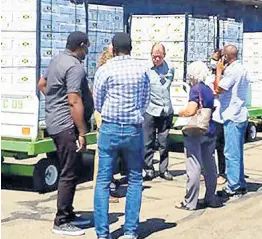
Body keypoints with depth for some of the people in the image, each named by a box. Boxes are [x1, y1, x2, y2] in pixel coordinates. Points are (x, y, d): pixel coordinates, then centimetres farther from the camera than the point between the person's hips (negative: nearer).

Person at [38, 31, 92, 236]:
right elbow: (75, 102, -23)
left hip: (54, 122, 10)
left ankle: (68, 214, 27)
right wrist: (82, 133, -20)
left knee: (67, 171, 18)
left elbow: (42, 84, 24)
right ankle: (61, 222, 2)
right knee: (69, 175, -4)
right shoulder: (75, 67, -18)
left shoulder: (57, 60, 12)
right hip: (66, 125, -10)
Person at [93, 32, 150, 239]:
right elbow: (146, 102, 8)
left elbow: (97, 104, 2)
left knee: (103, 181, 5)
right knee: (135, 180, 13)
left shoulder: (104, 70, -6)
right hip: (134, 130, 2)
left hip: (110, 129, -2)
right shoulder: (142, 70, 1)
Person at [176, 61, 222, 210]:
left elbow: (191, 110, -20)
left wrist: (182, 112, -3)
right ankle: (211, 198, 21)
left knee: (194, 167, -3)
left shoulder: (196, 89, -11)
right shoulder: (209, 90, 11)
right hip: (210, 131, 8)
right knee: (210, 166, 12)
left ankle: (190, 202, 2)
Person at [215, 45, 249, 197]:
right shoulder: (242, 69, 15)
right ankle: (240, 185, 22)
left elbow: (218, 89, -18)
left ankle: (233, 187, -2)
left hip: (233, 117, -10)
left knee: (231, 153, -6)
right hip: (240, 115, 10)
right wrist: (222, 71, 12)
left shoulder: (233, 70, -16)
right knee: (237, 153, 15)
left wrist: (219, 71, -7)